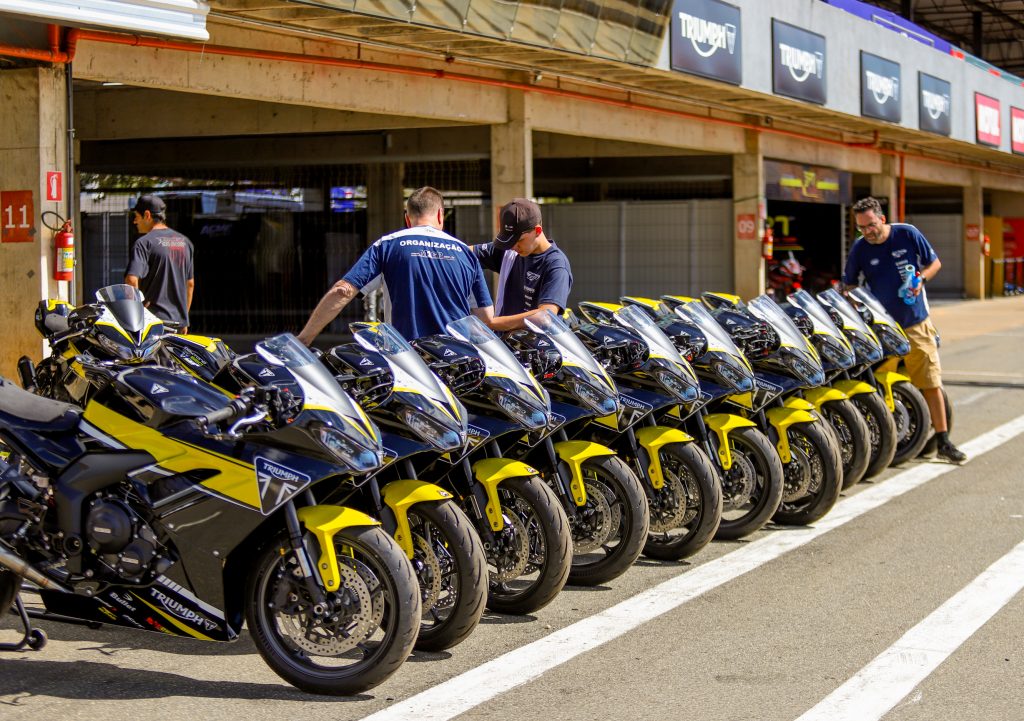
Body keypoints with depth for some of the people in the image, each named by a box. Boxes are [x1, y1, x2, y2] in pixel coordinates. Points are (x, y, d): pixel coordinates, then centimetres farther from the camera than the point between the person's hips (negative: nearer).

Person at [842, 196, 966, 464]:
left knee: (931, 383, -1)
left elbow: (934, 262, 5)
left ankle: (942, 441, 5)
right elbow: (848, 285, 6)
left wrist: (920, 279, -14)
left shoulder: (908, 234, -5)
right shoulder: (860, 248, -3)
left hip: (915, 324, 0)